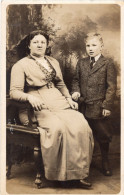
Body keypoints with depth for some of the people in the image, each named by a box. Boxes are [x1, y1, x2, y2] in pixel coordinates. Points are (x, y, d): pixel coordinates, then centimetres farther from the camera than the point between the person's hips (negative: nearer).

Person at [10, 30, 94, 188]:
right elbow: (14, 92, -5)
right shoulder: (21, 65, 5)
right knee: (57, 127, -35)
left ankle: (78, 172, -16)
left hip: (58, 102, 5)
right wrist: (30, 97, -25)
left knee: (80, 125, -23)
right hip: (38, 106, -5)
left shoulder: (53, 62, 24)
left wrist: (69, 98, 9)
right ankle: (58, 173, -18)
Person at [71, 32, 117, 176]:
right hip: (83, 107, 4)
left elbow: (111, 86, -7)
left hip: (99, 108, -4)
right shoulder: (81, 63, 9)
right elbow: (76, 80, 17)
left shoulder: (107, 64, -5)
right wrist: (75, 91, -4)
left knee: (103, 136, 8)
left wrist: (107, 105, -12)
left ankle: (105, 163, 27)